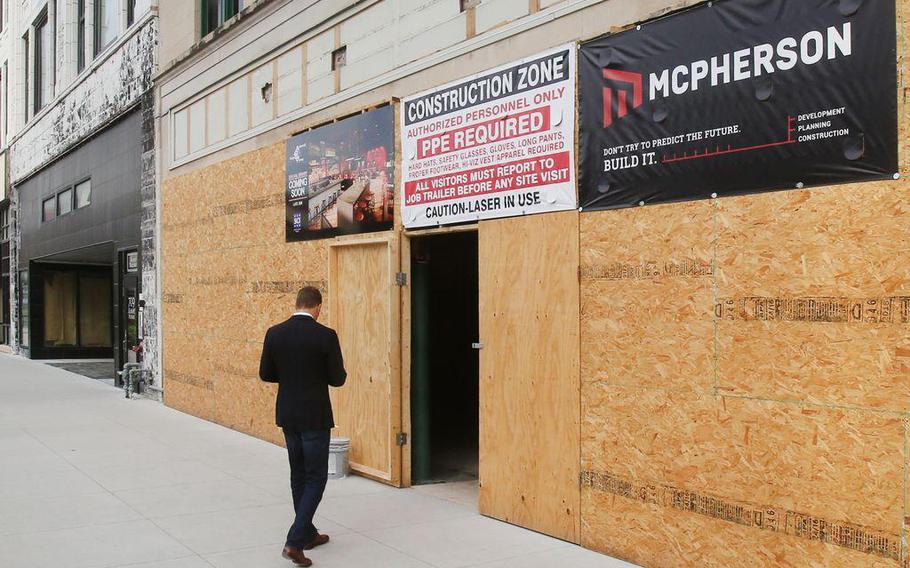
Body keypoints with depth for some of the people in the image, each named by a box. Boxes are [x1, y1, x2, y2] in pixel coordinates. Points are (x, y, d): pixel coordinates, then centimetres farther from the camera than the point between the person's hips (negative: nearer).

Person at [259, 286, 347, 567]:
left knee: (299, 475, 18)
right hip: (315, 416, -5)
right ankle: (295, 541, -8)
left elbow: (266, 374, 4)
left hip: (287, 415, 5)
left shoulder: (274, 333, -2)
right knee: (315, 478, 3)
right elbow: (338, 378, -10)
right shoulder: (326, 335, -14)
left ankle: (308, 534, 28)